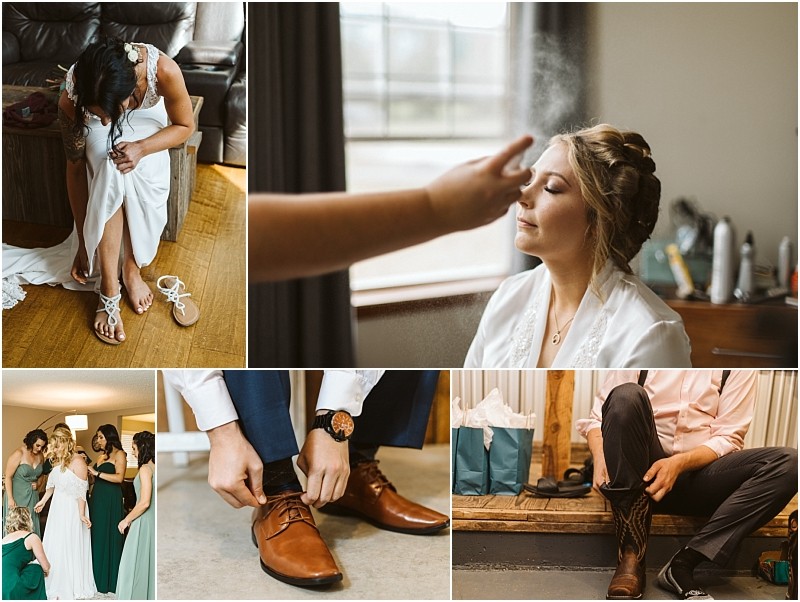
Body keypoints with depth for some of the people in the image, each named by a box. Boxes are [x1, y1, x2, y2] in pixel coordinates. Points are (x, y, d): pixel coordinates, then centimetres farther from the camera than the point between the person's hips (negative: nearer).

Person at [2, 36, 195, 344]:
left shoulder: (164, 71, -40)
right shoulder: (72, 99, -35)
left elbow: (185, 126, -19)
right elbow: (75, 169, -22)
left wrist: (142, 148, -38)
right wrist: (83, 244, -17)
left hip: (147, 120, 1)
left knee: (139, 172, -30)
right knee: (110, 170, -33)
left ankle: (131, 268, -7)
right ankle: (108, 290, -24)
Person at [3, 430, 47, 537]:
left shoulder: (40, 455, 4)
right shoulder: (19, 454, -13)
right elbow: (8, 477, -12)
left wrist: (38, 484, 1)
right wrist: (10, 499, -15)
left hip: (32, 496, 5)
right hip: (17, 495, -5)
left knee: (32, 526, 4)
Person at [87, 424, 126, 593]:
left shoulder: (119, 454, -5)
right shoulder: (102, 456, 16)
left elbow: (119, 477, -18)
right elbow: (97, 478, 13)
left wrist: (96, 472, -19)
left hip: (111, 500, -7)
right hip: (97, 499, 7)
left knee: (108, 538, -2)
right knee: (96, 538, 6)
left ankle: (109, 581, 6)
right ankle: (98, 577, 13)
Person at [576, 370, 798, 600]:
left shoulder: (739, 370, 7)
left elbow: (728, 438, -1)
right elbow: (596, 417, 3)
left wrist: (679, 463, -20)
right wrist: (601, 456, -19)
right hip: (644, 471, -1)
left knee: (789, 462, -22)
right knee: (626, 396, -28)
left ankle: (682, 565, -25)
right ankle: (631, 553, -30)